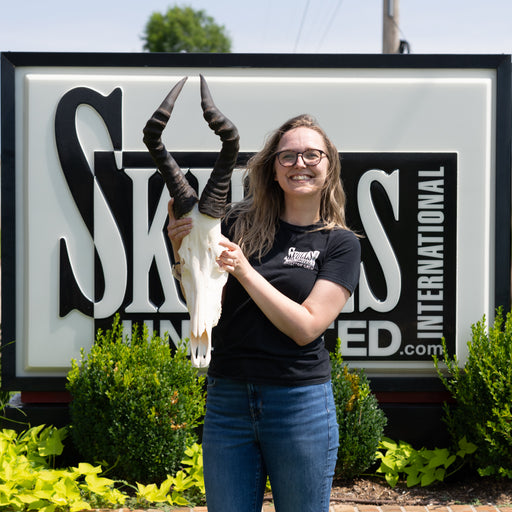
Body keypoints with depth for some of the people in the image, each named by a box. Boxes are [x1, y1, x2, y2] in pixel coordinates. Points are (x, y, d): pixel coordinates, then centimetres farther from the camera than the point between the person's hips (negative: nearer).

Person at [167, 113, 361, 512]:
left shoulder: (340, 243, -1)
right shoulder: (240, 224, 3)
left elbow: (306, 326, -11)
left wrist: (244, 270, -16)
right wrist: (183, 251, -9)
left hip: (300, 402, -2)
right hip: (227, 399, 2)